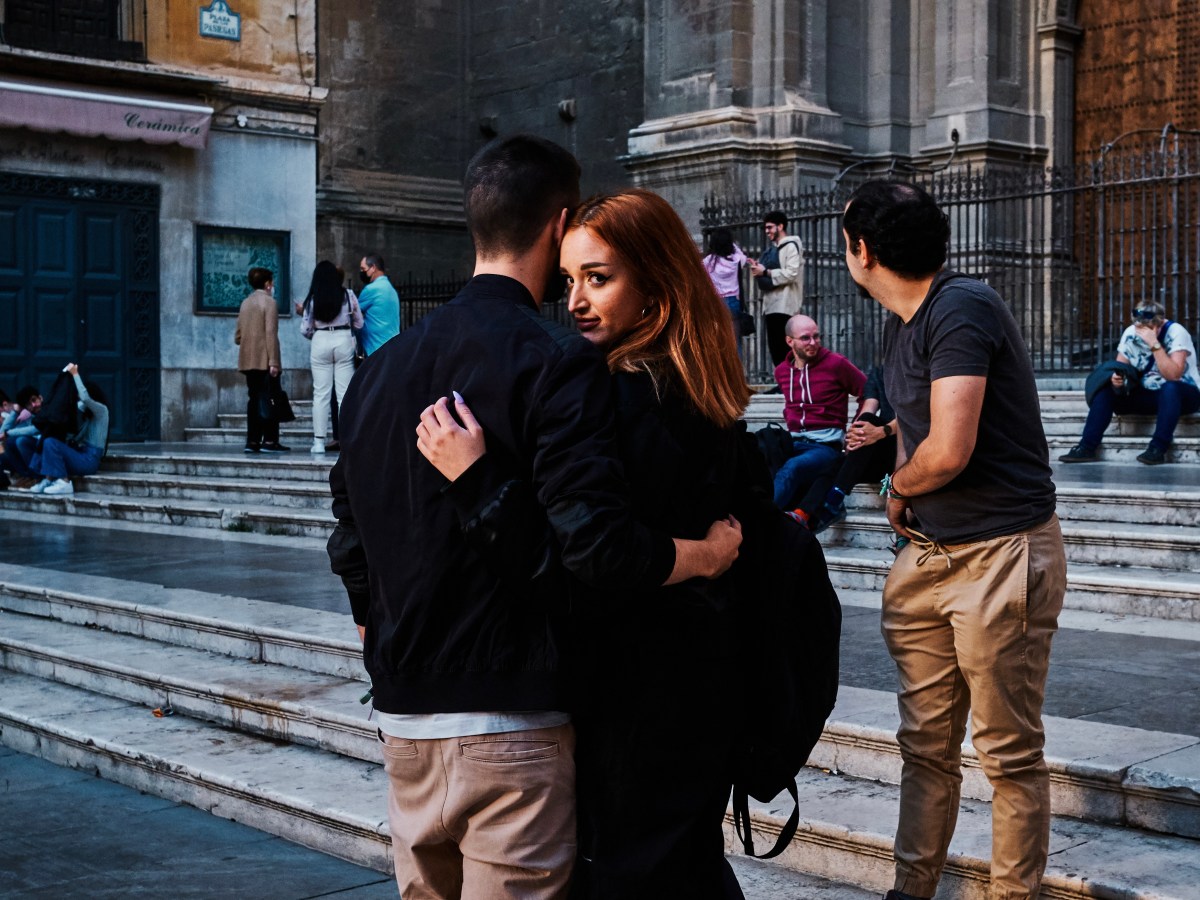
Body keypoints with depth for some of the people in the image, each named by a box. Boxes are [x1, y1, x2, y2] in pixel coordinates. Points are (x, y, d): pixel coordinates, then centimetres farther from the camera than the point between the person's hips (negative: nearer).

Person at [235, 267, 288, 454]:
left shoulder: (245, 303, 15)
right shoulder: (269, 302, -7)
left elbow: (237, 336, 13)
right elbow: (271, 334, -15)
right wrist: (273, 362, -17)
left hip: (248, 361, 7)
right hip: (265, 361, -7)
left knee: (255, 400, 9)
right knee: (269, 400, -4)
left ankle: (252, 441, 8)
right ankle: (269, 441, -7)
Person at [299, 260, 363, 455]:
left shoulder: (313, 299, -1)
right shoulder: (347, 295, -1)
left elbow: (305, 329, 0)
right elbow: (359, 323, 4)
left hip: (321, 343, 0)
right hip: (344, 341, 0)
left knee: (320, 394, 4)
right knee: (344, 393, 3)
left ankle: (319, 441, 3)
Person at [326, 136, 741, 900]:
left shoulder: (383, 368, 8)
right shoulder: (559, 363, -13)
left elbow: (351, 551, 13)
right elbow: (596, 545, -21)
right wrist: (708, 552, -4)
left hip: (403, 721, 7)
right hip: (511, 720, -7)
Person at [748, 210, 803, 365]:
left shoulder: (791, 246, -5)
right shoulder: (772, 248, 22)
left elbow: (791, 273, -17)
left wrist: (765, 272, -12)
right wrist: (758, 269, 9)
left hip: (784, 305, -9)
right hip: (770, 304, 9)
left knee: (784, 348, -12)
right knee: (774, 348, 8)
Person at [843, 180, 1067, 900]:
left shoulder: (961, 309, -17)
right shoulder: (904, 324, 13)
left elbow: (948, 452, -24)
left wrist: (898, 485, -4)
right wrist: (905, 496, 6)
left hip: (1002, 554, -9)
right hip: (931, 556, 9)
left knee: (1010, 753, 3)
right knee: (926, 746, 14)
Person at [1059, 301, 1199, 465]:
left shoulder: (1176, 333, -20)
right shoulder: (1131, 333, -5)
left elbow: (1173, 376, -31)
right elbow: (1118, 368, 0)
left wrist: (1154, 344, -38)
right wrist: (1116, 380, -24)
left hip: (1181, 395, -5)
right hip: (1148, 395, 5)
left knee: (1170, 388, -38)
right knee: (1105, 390, -14)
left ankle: (1158, 449, -37)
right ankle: (1087, 448, -18)